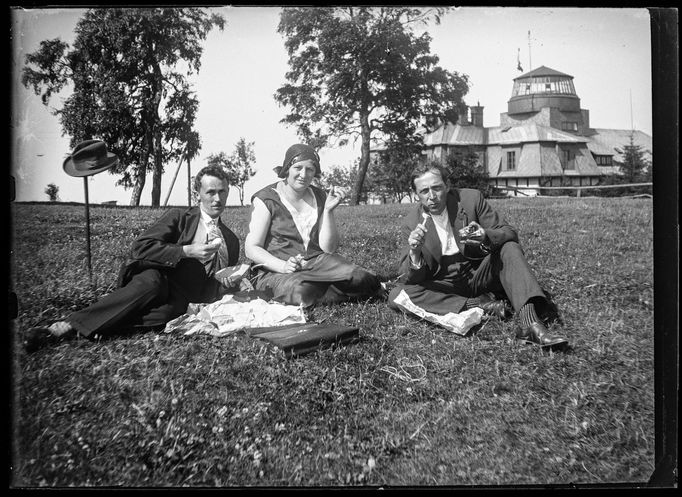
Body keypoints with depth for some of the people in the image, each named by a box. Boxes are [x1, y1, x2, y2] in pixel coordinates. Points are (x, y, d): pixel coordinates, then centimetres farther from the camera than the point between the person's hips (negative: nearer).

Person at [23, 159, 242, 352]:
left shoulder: (231, 240, 21)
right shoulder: (179, 218, 11)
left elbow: (215, 290, 27)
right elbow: (140, 248, -3)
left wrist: (227, 284, 2)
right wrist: (186, 251, -12)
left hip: (182, 301, 2)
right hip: (155, 279, -2)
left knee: (167, 312, -36)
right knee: (150, 282, -40)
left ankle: (71, 328, -30)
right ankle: (70, 323, -36)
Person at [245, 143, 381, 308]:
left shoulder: (319, 197, 10)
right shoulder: (266, 199, -2)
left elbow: (328, 248, 4)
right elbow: (252, 248, -7)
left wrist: (328, 211, -9)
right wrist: (283, 266, -24)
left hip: (317, 262, 3)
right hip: (275, 270, -2)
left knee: (361, 279, -25)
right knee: (301, 291, -37)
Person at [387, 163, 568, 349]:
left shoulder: (471, 198, -8)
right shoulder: (412, 222, -7)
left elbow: (510, 235, -10)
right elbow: (411, 279, -9)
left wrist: (486, 236, -33)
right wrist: (414, 253, -31)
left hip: (479, 275, 1)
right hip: (445, 286, 0)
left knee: (510, 249, -24)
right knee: (396, 295, -25)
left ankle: (529, 322, -37)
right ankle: (478, 305, -25)